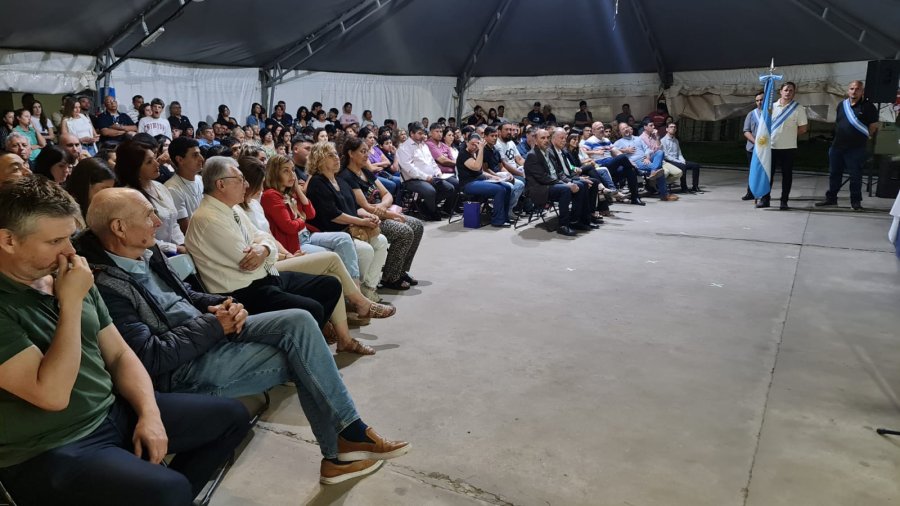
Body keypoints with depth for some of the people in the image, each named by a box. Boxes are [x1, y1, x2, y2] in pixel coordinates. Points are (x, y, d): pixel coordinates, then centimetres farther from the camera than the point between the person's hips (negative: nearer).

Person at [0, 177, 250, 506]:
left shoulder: (68, 278, 5)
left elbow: (119, 355, 9)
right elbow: (52, 395, -25)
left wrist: (150, 412, -6)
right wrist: (71, 303, -22)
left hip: (115, 412, 8)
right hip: (49, 452, -8)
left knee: (232, 415, 7)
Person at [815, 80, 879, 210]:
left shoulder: (868, 107, -6)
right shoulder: (842, 105, 10)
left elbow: (873, 126, -3)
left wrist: (863, 137, 1)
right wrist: (838, 135, 13)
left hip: (856, 148, -5)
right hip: (837, 146, 5)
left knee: (855, 175, 0)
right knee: (834, 173, 12)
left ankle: (856, 201, 9)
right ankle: (831, 198, 23)